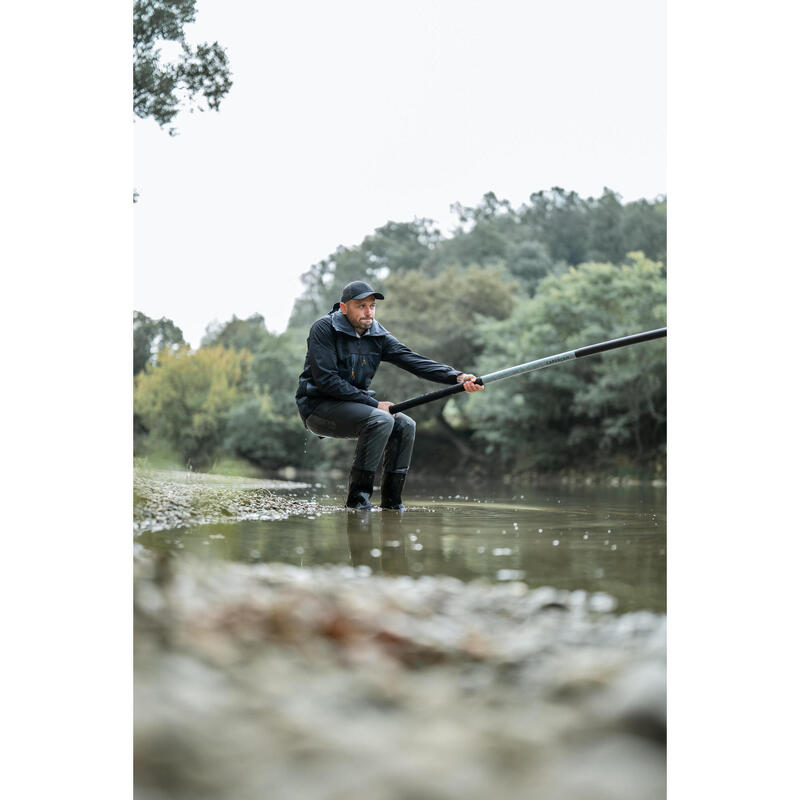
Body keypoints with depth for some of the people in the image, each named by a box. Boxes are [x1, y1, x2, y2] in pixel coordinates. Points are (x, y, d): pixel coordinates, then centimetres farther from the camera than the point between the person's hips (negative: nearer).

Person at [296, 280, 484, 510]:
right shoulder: (324, 329, -14)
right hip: (318, 408, -7)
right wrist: (374, 404, -22)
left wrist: (457, 377, -22)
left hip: (353, 404, 7)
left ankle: (391, 502, -2)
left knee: (405, 425, -8)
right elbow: (326, 380, -21)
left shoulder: (378, 334, 4)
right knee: (381, 420, -28)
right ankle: (357, 498, -24)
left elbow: (413, 360, -6)